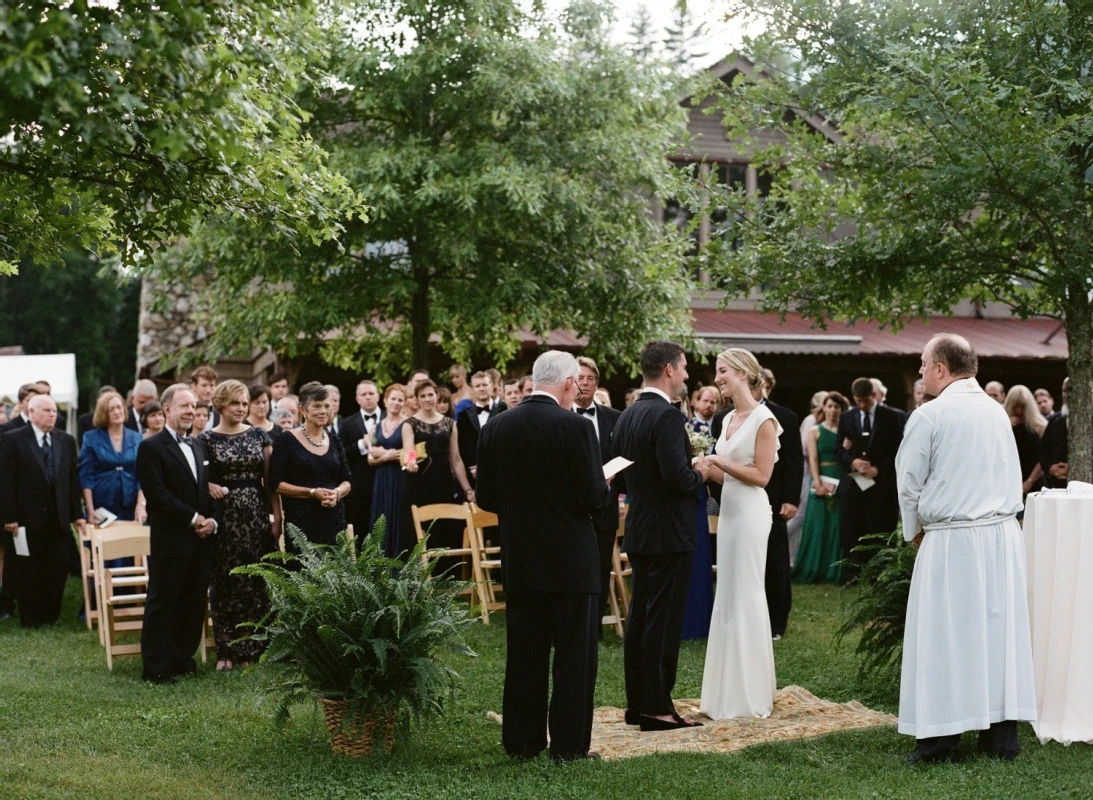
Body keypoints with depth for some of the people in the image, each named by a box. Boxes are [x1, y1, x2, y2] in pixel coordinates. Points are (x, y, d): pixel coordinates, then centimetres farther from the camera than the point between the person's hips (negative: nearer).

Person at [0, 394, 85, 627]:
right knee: (26, 571, 6)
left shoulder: (66, 441, 9)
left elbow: (73, 480, 10)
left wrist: (77, 514, 5)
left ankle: (50, 616, 16)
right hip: (26, 519, -3)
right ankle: (29, 619, 18)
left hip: (58, 519, 4)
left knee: (58, 568, 2)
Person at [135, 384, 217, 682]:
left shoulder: (199, 446, 17)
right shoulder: (151, 447, -6)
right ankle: (156, 667, 5)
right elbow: (157, 493, -14)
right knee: (162, 602, -1)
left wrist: (212, 520, 0)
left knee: (194, 603, 10)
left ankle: (183, 658, 21)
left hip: (201, 539, 7)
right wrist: (193, 519, -14)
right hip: (169, 541, -7)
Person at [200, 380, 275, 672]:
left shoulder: (259, 435, 6)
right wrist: (208, 486, -15)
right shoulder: (207, 439, 1)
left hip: (256, 516, 2)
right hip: (224, 517, -2)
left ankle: (250, 649, 13)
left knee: (256, 582, 4)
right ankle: (226, 650, 9)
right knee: (225, 582, 2)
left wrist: (277, 515, -3)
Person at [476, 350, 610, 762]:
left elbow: (487, 498, 4)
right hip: (571, 561, -5)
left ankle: (522, 742, 18)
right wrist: (604, 480, 6)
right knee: (575, 654, 5)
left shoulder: (496, 428, 1)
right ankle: (569, 745, 7)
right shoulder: (575, 427, -15)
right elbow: (593, 497, -15)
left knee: (524, 654, 12)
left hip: (518, 559, 5)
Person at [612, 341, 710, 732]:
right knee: (664, 621, -4)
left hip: (638, 533, 9)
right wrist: (700, 473, -7)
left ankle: (637, 703, 19)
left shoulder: (626, 417, 10)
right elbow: (678, 477, -25)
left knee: (639, 618, 13)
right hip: (669, 534, -9)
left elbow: (619, 480, 13)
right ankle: (656, 708, 0)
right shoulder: (667, 416, -18)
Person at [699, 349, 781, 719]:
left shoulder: (764, 420, -10)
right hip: (728, 511, 9)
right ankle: (728, 692, 18)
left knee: (746, 598, -4)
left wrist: (720, 461, -17)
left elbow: (761, 476, -15)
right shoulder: (729, 419, 14)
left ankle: (750, 696, 5)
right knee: (728, 598, 11)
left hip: (750, 514, -9)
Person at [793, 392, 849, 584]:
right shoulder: (815, 432, 6)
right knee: (818, 526, -3)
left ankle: (836, 571, 4)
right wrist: (818, 483, -13)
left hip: (841, 484, 1)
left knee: (839, 527, -1)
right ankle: (814, 570, 3)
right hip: (822, 483, -1)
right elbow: (813, 459, -3)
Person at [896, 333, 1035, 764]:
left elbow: (909, 481, -4)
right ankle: (1002, 732, 15)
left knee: (946, 634, 0)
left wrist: (914, 531, 12)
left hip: (951, 540, -6)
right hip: (1003, 534, 6)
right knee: (999, 627, 10)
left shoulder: (930, 416, -10)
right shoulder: (997, 412, 8)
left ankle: (942, 739, 3)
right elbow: (1013, 477, 16)